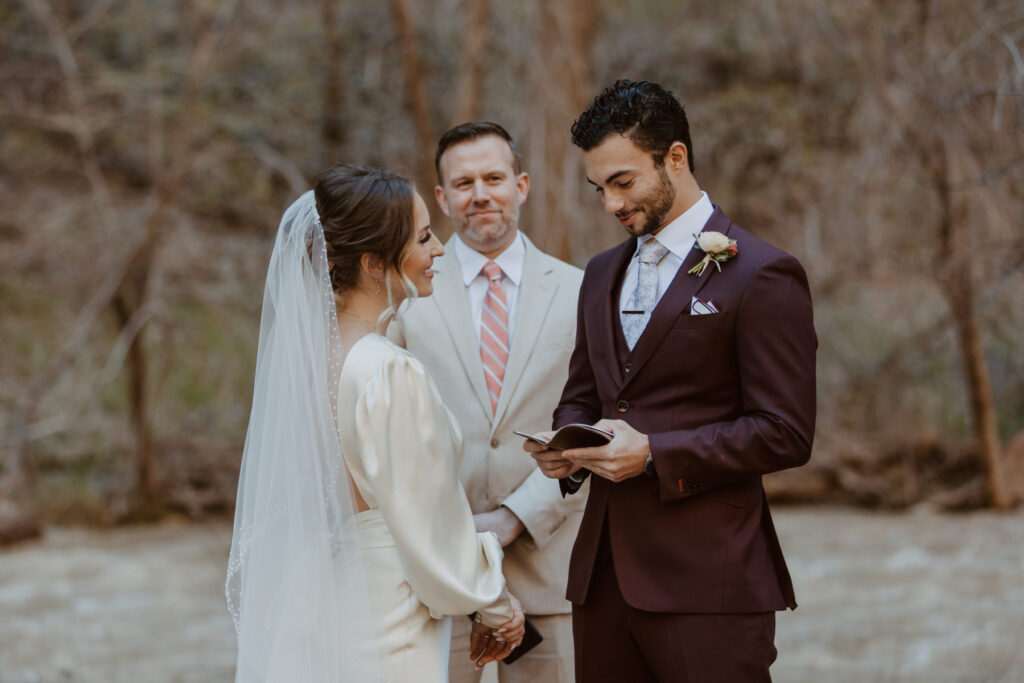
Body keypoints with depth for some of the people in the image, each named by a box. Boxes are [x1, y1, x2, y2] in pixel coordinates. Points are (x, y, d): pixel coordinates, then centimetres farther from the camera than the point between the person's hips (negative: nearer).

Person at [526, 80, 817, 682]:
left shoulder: (763, 275, -6)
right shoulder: (603, 275, 18)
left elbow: (786, 434, -11)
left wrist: (655, 455, -17)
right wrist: (567, 448, 2)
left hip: (708, 581, -6)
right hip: (605, 574, 7)